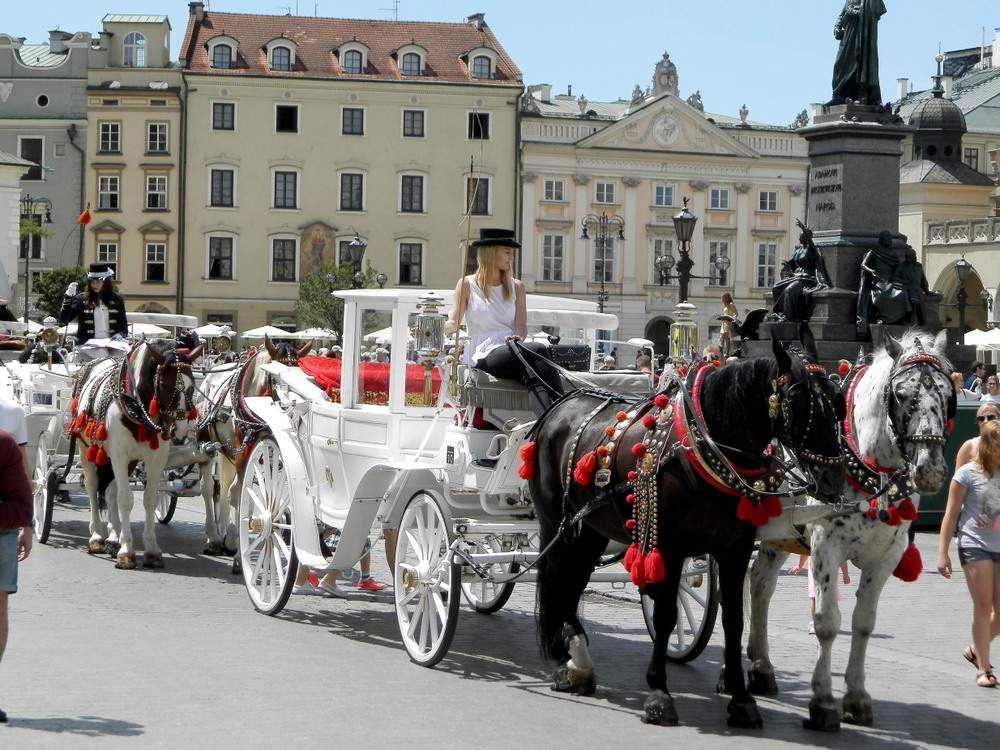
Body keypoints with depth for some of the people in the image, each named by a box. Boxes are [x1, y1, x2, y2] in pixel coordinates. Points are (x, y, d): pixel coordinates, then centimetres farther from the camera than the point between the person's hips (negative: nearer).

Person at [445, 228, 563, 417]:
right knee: (538, 350, -35)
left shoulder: (516, 287, 21)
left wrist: (517, 338, -15)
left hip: (511, 350, 4)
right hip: (482, 356, -4)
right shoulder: (467, 285, 12)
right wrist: (451, 330, -23)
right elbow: (454, 321, 3)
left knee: (530, 373, -37)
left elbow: (521, 325, 10)